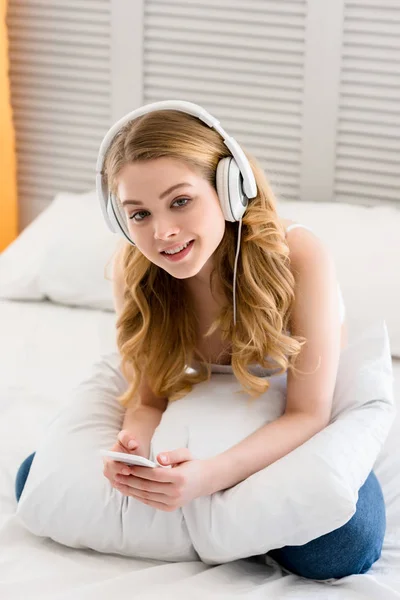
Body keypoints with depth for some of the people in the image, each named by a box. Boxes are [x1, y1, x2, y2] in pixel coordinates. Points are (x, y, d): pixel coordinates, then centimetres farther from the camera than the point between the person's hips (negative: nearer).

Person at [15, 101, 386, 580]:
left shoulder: (298, 256, -30)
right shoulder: (134, 273, -18)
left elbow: (309, 414, -27)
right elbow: (148, 400, -11)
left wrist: (211, 477, -44)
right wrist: (135, 450, -37)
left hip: (301, 435, -2)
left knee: (341, 546, -34)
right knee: (37, 480, -8)